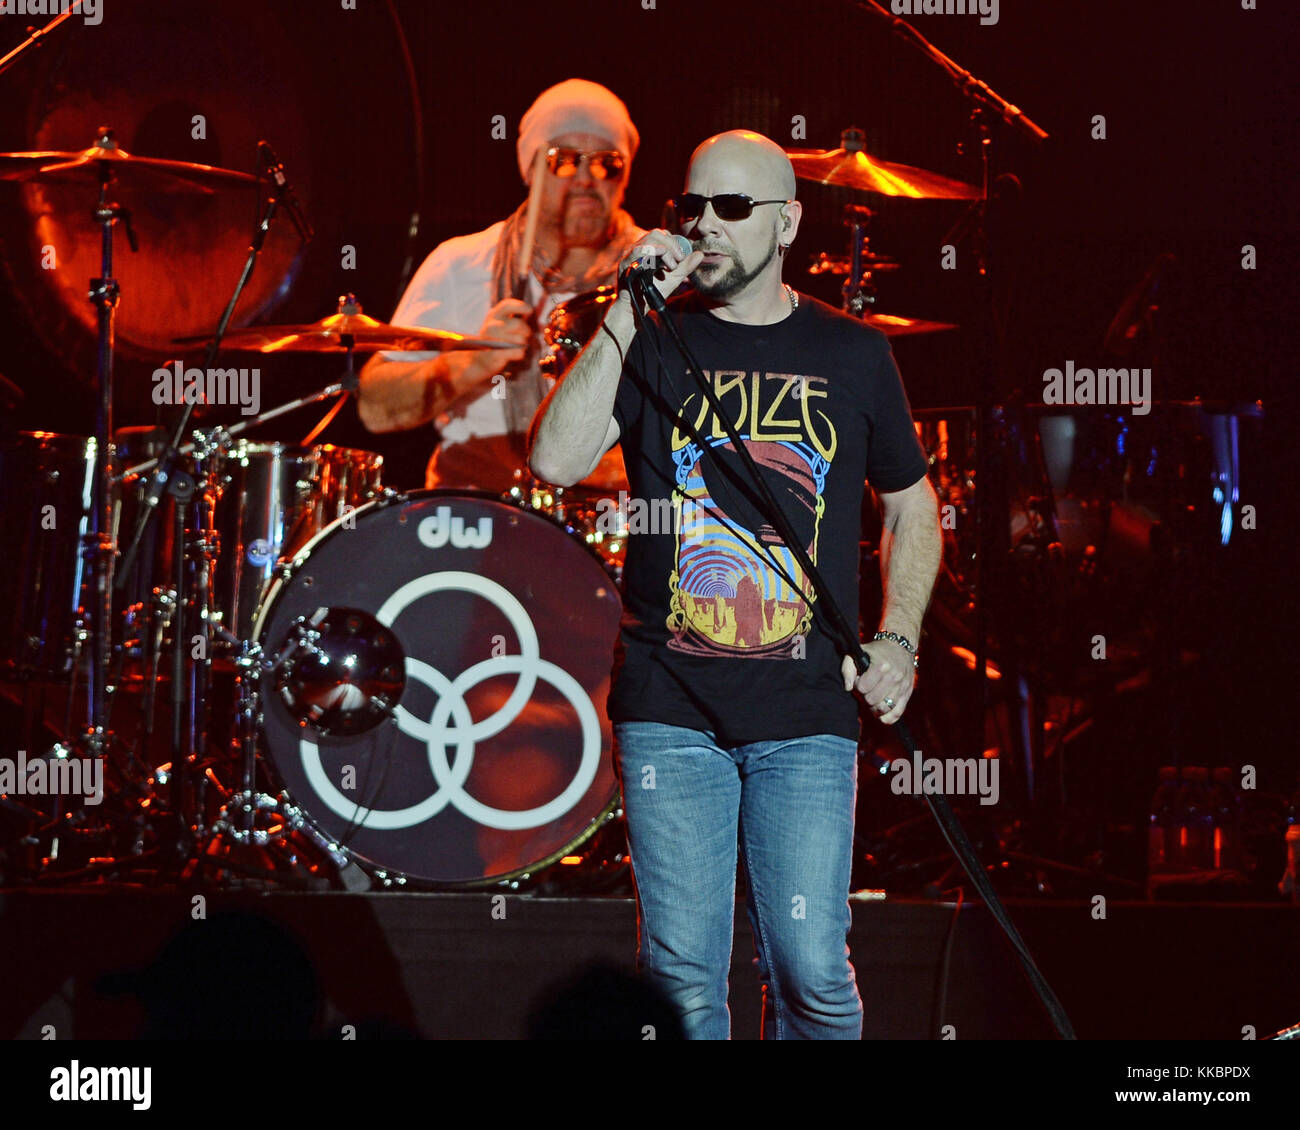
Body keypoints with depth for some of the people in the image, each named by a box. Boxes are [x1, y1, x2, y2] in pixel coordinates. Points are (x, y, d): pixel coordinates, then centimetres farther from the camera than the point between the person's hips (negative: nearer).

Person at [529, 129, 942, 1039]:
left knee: (813, 972, -4)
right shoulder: (653, 342, 4)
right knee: (681, 973, 1)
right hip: (670, 708, 0)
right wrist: (628, 313, -14)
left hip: (807, 713, 0)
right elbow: (554, 459, -12)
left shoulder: (851, 355, 8)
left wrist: (898, 639, 4)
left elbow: (912, 505, 19)